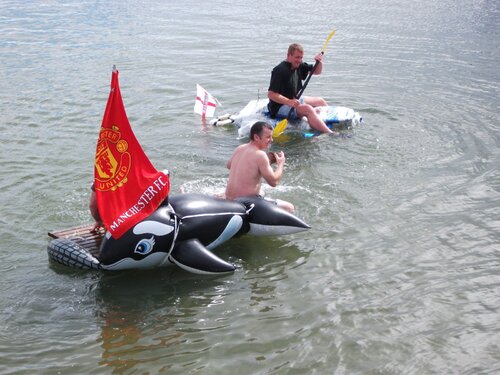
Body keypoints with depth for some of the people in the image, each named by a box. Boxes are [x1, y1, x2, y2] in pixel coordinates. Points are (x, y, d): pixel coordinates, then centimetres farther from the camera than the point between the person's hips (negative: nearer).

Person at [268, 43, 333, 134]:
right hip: (280, 107, -11)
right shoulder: (280, 70, -22)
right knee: (308, 109, -31)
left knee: (320, 101, 19)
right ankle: (330, 134, -39)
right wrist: (289, 102, -37)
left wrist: (319, 62, -8)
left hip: (294, 100, 11)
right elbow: (271, 94, -27)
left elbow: (317, 71, 15)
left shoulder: (298, 66, 5)